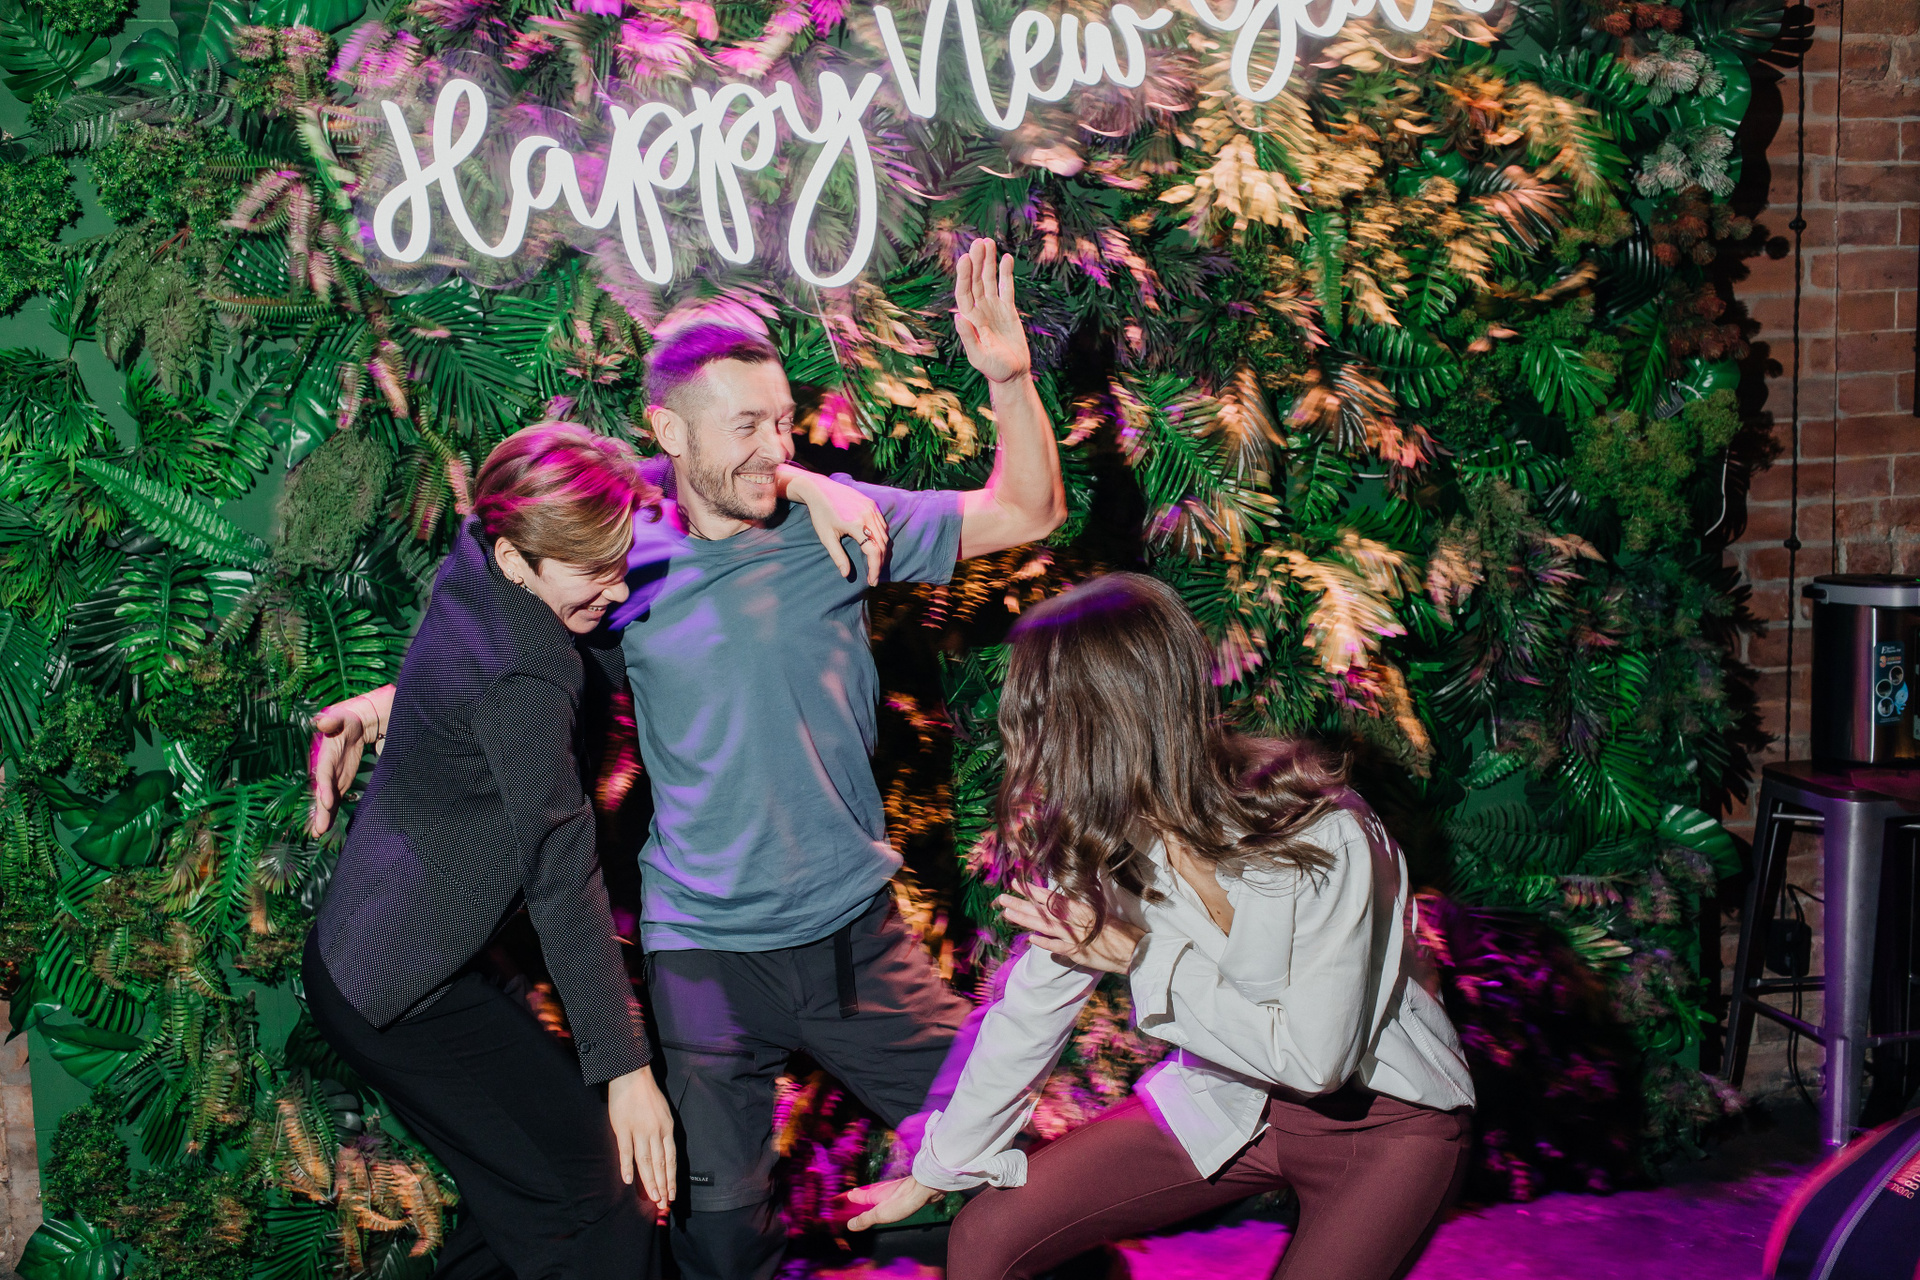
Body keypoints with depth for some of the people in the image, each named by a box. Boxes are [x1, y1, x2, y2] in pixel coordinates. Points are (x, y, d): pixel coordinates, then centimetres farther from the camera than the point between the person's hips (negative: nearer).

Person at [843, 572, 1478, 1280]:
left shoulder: (1324, 842, -29)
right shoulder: (1095, 834, -12)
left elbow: (1314, 1058, -25)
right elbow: (1030, 1010, -2)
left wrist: (1143, 956, -23)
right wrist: (938, 1170, 6)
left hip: (1384, 1115, -4)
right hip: (1228, 1104, 4)